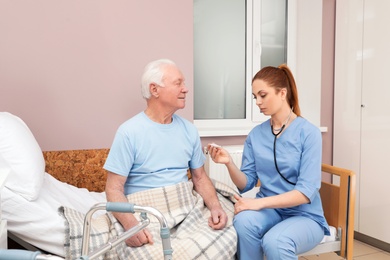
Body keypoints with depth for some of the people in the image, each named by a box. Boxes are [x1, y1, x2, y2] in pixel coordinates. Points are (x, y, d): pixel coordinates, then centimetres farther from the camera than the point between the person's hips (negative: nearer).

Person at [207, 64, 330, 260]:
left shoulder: (308, 133, -11)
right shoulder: (255, 135, 2)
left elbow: (306, 192, -18)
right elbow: (246, 184, 2)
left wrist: (259, 202, -25)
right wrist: (229, 163, -17)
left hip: (304, 216, -3)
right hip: (270, 211, 4)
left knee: (274, 241, -34)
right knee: (243, 220, -30)